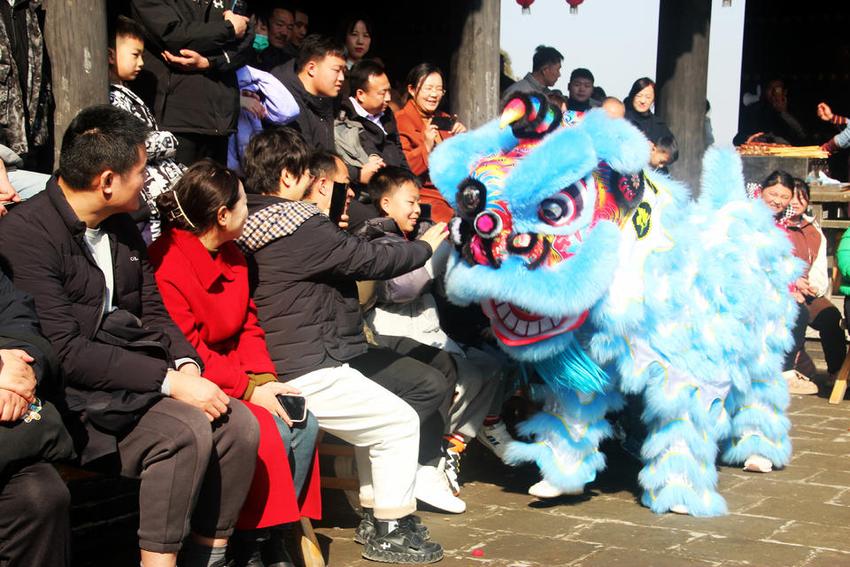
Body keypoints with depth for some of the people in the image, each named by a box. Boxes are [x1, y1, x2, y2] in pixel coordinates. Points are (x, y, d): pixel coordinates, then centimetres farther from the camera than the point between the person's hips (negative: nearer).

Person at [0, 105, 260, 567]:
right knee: (187, 429, -27)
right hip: (76, 393, -8)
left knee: (238, 423, -11)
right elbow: (64, 351, -20)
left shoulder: (121, 226, 13)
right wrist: (169, 381, -23)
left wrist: (186, 364, -7)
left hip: (135, 375, 8)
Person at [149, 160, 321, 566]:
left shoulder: (231, 257, 12)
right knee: (269, 434, -25)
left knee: (304, 424, -11)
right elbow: (187, 350, -19)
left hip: (239, 377, 9)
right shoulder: (167, 264, -17)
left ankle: (271, 533, 0)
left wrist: (265, 377, -4)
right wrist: (249, 391, -19)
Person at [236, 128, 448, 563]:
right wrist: (428, 247, 4)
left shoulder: (252, 224, 11)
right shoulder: (300, 226, -18)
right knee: (400, 422, 3)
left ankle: (374, 517, 30)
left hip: (282, 367, 10)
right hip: (308, 375, -10)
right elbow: (369, 261, -12)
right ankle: (389, 532, 12)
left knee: (378, 416, 25)